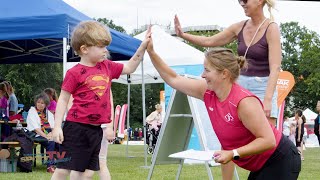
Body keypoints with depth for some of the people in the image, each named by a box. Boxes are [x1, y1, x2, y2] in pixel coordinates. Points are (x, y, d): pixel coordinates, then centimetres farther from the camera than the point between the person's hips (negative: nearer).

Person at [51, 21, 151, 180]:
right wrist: (57, 126, -11)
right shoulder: (75, 73, -9)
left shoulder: (107, 67, 10)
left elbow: (129, 68, 23)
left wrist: (143, 47, 13)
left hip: (95, 129, 7)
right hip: (76, 127, -7)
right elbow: (63, 100, -6)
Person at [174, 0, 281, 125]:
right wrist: (183, 35, 5)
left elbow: (275, 68, -17)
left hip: (262, 88, -6)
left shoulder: (271, 28, -9)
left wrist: (267, 99, -27)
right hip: (241, 86, 6)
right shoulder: (240, 27, 8)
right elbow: (209, 41, 17)